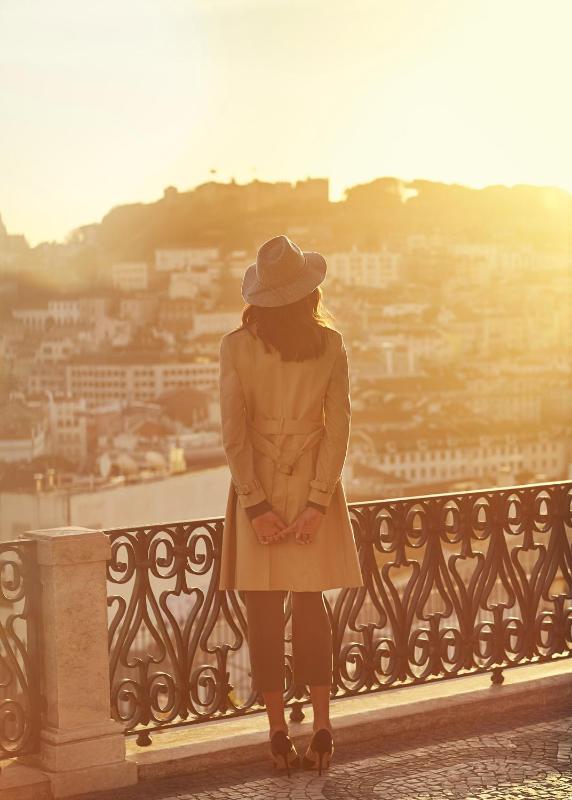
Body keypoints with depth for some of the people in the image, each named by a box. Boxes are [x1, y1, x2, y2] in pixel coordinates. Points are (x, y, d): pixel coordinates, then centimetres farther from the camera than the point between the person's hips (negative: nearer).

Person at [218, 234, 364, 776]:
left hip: (256, 492, -2)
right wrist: (317, 502, -5)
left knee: (262, 613, 5)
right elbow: (338, 429, -7)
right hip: (314, 490, 2)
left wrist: (257, 504, -7)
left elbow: (233, 433, -10)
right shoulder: (331, 345, -5)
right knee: (310, 605, 10)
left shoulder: (236, 346, -9)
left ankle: (278, 732, 7)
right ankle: (322, 730, 10)